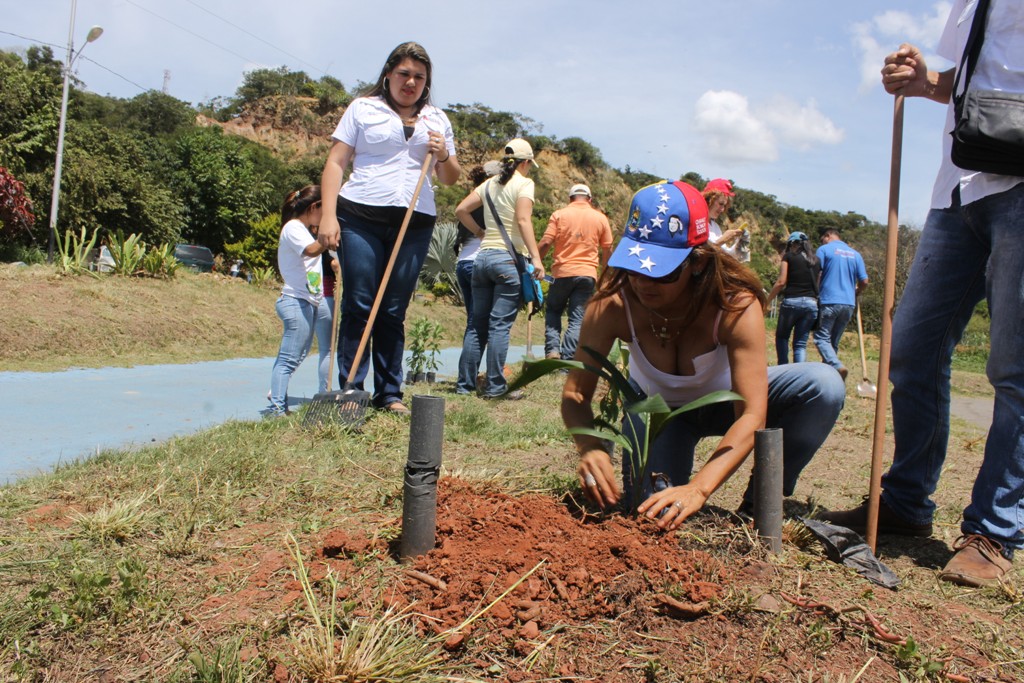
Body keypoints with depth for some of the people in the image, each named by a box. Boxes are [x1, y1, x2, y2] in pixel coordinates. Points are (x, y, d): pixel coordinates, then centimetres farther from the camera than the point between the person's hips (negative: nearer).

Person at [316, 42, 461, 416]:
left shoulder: (437, 119, 19)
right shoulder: (363, 108, 11)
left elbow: (451, 178, 21)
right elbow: (335, 163, 5)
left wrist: (444, 155, -2)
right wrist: (328, 215, -7)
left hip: (415, 223, 2)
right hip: (360, 216, -2)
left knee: (394, 312, 4)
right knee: (358, 305, -5)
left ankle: (389, 394, 9)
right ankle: (350, 389, 1)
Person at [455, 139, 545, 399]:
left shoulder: (489, 184, 15)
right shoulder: (524, 183, -2)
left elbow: (461, 210, 11)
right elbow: (523, 220, -14)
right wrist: (536, 258, -18)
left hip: (482, 257, 6)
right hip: (509, 259, -6)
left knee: (477, 324, 10)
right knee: (500, 325, -4)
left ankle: (465, 384, 12)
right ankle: (495, 386, -1)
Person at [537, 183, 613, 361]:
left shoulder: (559, 214, 2)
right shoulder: (600, 218, 8)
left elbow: (545, 243, -6)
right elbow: (607, 251, 11)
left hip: (563, 272, -1)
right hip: (587, 274, 1)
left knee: (553, 311, 17)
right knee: (577, 319, 3)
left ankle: (552, 349, 1)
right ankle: (567, 358, -4)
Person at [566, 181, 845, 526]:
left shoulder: (736, 305, -35)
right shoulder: (612, 306, -31)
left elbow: (752, 415, -39)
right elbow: (575, 394, -29)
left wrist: (698, 488, -53)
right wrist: (591, 448, -52)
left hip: (726, 403, 0)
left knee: (824, 386, -26)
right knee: (650, 513, -19)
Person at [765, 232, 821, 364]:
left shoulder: (789, 257, 2)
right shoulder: (816, 260, 15)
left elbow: (781, 282, -6)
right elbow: (817, 284, 9)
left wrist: (767, 301, -2)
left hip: (791, 301, -3)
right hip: (811, 303, 4)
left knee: (781, 337, 14)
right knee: (801, 343, 7)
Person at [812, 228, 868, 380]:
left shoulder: (824, 250, 1)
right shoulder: (856, 254, 14)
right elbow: (864, 282, 10)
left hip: (829, 302, -5)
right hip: (849, 304, 5)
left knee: (821, 337, -3)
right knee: (834, 341, 12)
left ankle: (838, 366, -24)